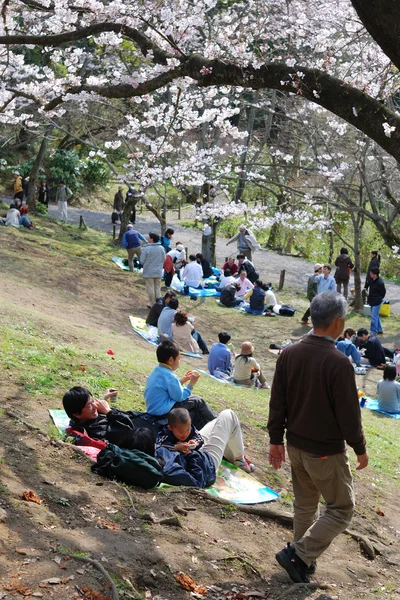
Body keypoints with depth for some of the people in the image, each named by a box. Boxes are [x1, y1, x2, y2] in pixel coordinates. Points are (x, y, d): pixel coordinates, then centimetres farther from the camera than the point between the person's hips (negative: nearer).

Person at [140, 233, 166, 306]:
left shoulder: (146, 249, -17)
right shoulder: (161, 248, -2)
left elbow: (142, 261, -12)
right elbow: (164, 259, 7)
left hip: (149, 272, -4)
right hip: (158, 272, 4)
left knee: (150, 288, 5)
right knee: (158, 288, 13)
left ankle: (152, 305, 8)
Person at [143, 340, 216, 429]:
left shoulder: (157, 370, 7)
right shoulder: (169, 376, -22)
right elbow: (179, 397, -14)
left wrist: (182, 380, 17)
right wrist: (191, 383, -6)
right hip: (164, 411, -9)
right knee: (197, 401, 5)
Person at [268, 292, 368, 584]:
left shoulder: (289, 354, -4)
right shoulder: (339, 363, -24)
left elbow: (277, 403, 3)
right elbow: (349, 413, -18)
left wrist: (276, 440, 12)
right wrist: (360, 448, -3)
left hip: (296, 445, 7)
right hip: (327, 452, -7)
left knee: (305, 504, 21)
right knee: (341, 509, 10)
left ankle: (304, 560, 32)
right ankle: (299, 555, 5)